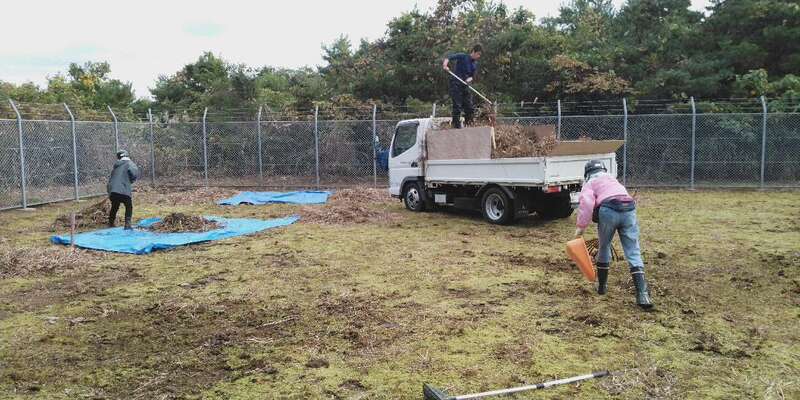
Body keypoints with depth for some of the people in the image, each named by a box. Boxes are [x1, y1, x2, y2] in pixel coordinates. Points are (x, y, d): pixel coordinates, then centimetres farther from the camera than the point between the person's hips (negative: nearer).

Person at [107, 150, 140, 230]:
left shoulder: (116, 166, 23)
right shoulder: (129, 163, 4)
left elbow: (111, 179, 27)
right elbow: (135, 173, -12)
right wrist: (130, 181, 6)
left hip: (112, 190, 5)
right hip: (124, 191, -5)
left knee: (114, 207, 24)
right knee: (129, 207, 11)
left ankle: (111, 223, 34)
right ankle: (127, 224, 1)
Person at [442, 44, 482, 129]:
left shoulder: (475, 64, 10)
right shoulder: (462, 57, -9)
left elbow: (473, 76, 13)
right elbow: (450, 57, -16)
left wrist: (470, 79, -11)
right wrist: (445, 64, -36)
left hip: (465, 86, 7)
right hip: (456, 84, -6)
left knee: (470, 108, 5)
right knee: (457, 107, -8)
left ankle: (467, 125, 18)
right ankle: (457, 126, -1)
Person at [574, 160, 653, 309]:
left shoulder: (590, 182, 20)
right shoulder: (612, 179, 38)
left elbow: (587, 202, -2)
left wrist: (581, 226, -4)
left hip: (609, 211, -3)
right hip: (629, 210, 4)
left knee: (604, 248, 19)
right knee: (634, 254, 0)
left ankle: (602, 285, 31)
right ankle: (642, 294, -12)